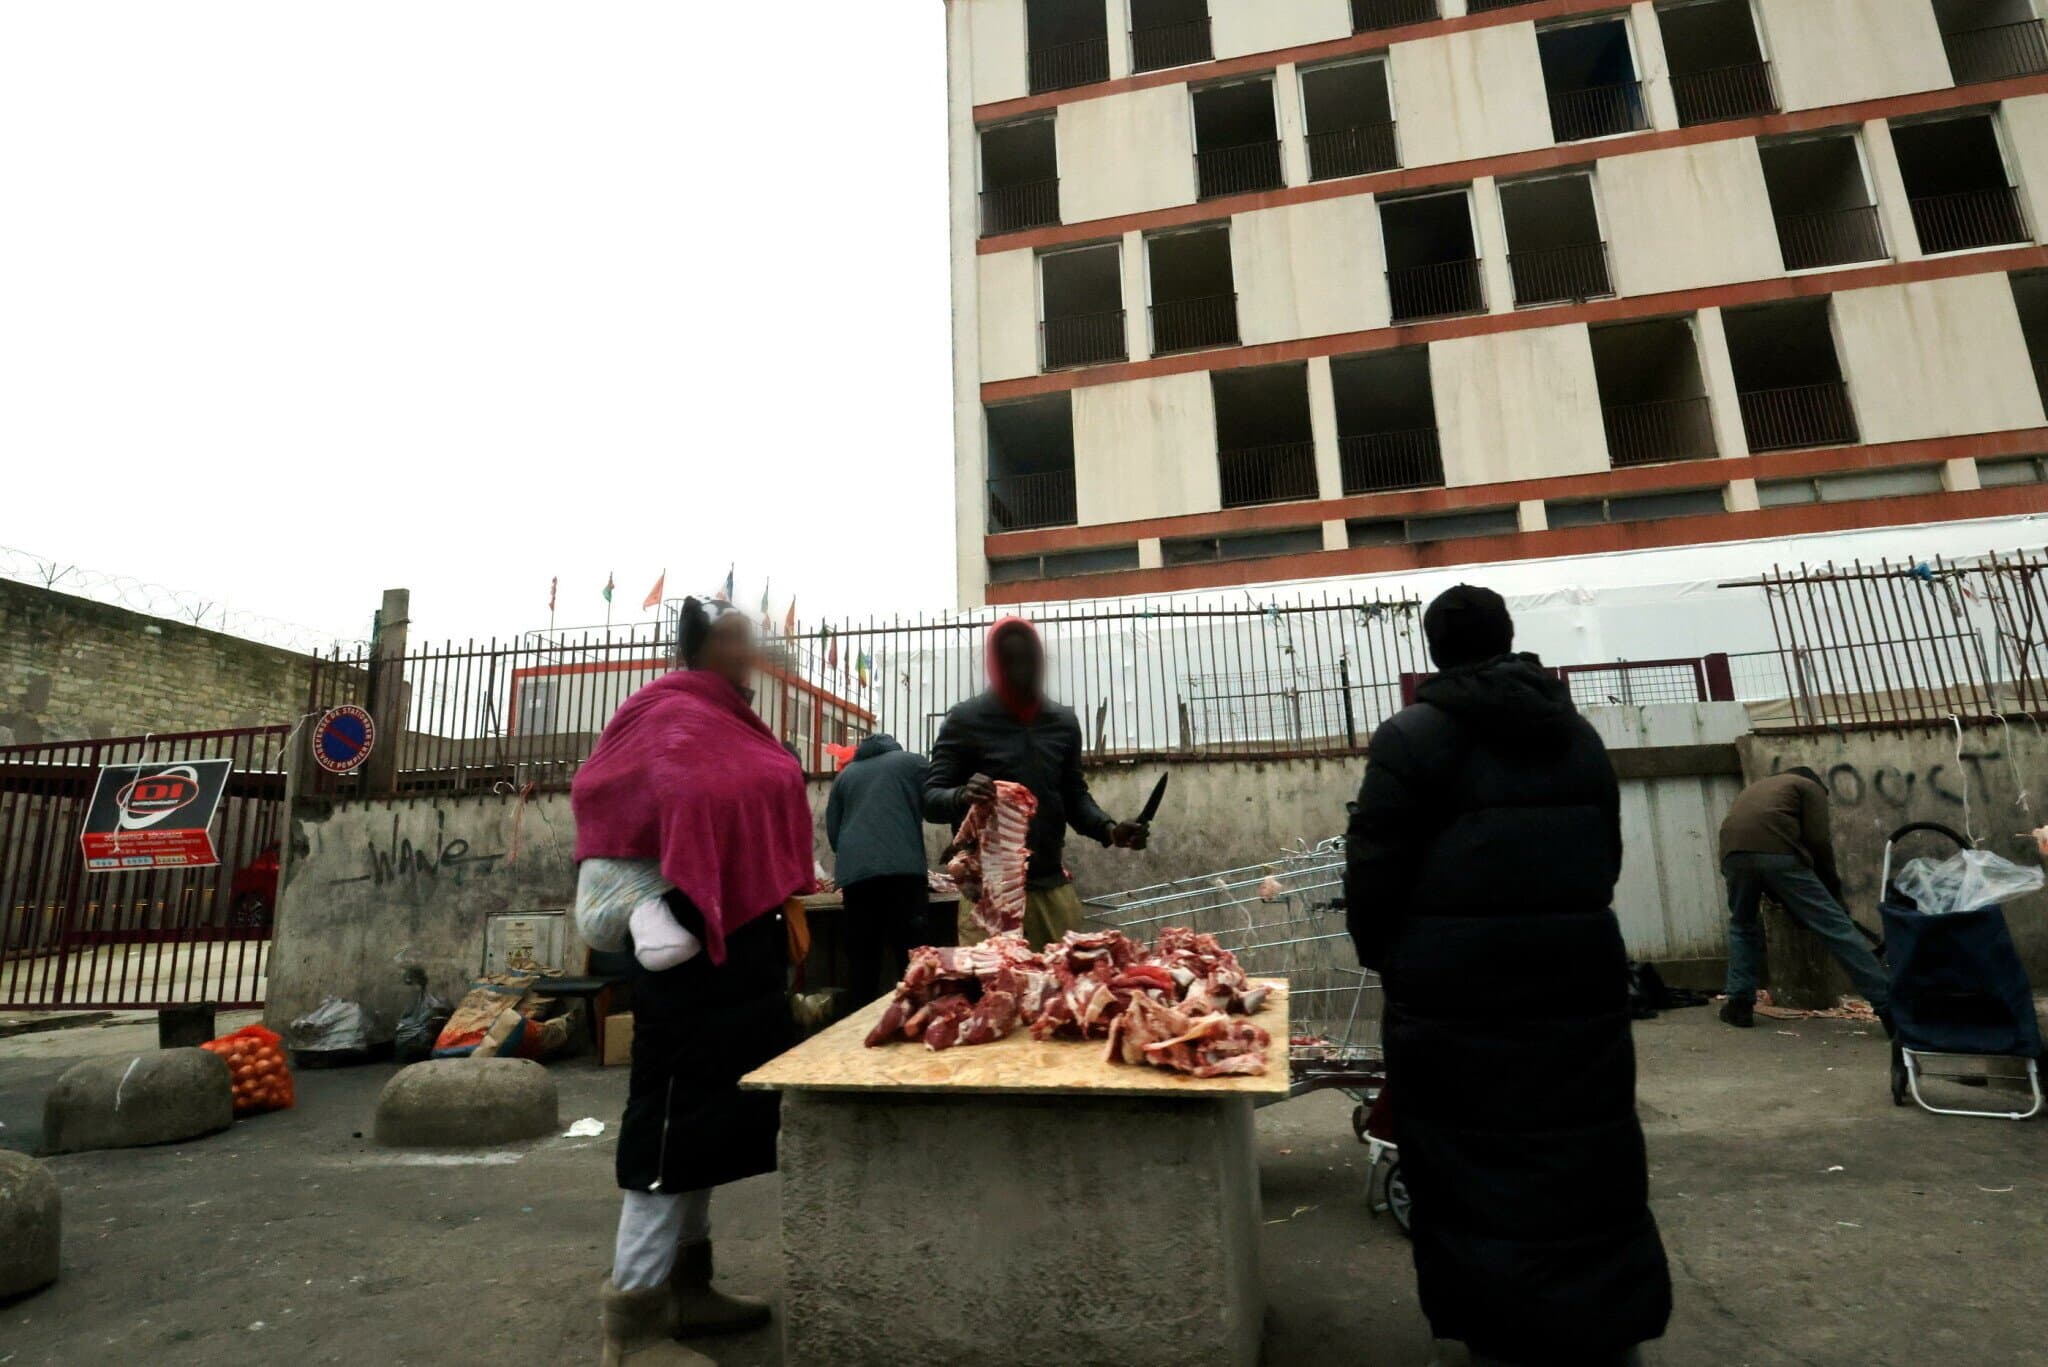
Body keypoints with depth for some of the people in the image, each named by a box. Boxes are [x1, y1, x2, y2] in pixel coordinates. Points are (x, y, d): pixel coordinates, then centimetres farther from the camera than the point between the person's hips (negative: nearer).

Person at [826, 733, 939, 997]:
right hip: (902, 867, -3)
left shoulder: (845, 774, 26)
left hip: (853, 872, 4)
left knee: (861, 955, 7)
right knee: (915, 954, -5)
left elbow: (832, 830, 26)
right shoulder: (912, 761, 18)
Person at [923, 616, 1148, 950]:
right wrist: (963, 796, -24)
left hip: (1052, 886, 4)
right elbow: (931, 799, -2)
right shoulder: (965, 720, -1)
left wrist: (1109, 829, -2)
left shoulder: (1064, 721, 12)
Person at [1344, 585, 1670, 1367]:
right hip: (1578, 972, 6)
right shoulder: (1577, 732, 10)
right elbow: (1606, 853, 16)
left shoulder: (1413, 735, -8)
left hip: (1457, 981, -5)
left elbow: (1374, 865, -10)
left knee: (1474, 1169, 6)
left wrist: (1382, 953, 5)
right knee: (1586, 1164, 15)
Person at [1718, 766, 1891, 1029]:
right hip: (1778, 853, -4)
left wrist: (1775, 896, 37)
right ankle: (1889, 1006, 6)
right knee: (1836, 928, 5)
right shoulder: (1810, 786, 27)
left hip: (1734, 852, 4)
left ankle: (1740, 1004, 22)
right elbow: (1818, 841, 11)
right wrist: (1832, 885, 25)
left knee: (1742, 927, 26)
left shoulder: (1753, 788, 42)